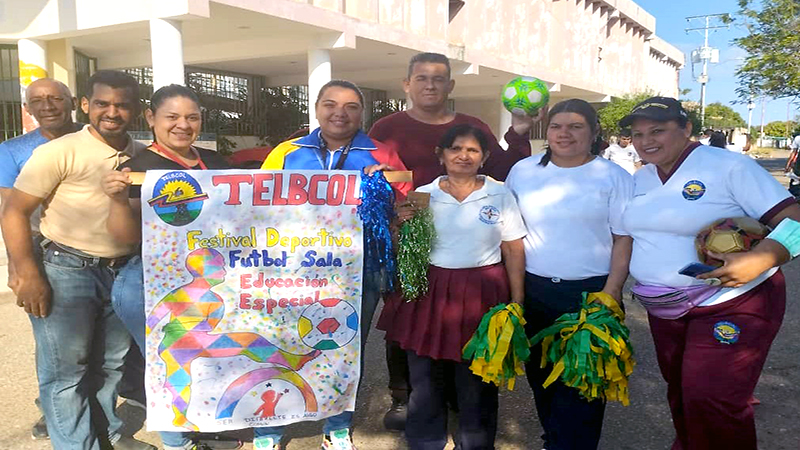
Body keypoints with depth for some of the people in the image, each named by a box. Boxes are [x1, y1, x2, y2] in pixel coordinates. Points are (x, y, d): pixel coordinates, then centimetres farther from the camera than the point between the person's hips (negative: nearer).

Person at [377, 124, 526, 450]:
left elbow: (514, 250, 3)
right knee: (425, 379, 9)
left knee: (477, 383, 10)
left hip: (482, 295, -1)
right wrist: (401, 225, -10)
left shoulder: (500, 195, 2)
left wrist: (517, 301, -1)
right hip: (429, 292, 1)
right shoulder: (422, 196, 4)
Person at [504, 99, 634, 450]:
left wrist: (612, 290, -11)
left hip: (591, 292, -3)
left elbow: (624, 238, -3)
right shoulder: (523, 171, 4)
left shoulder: (613, 177, -3)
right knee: (540, 373, 15)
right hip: (533, 290, 3)